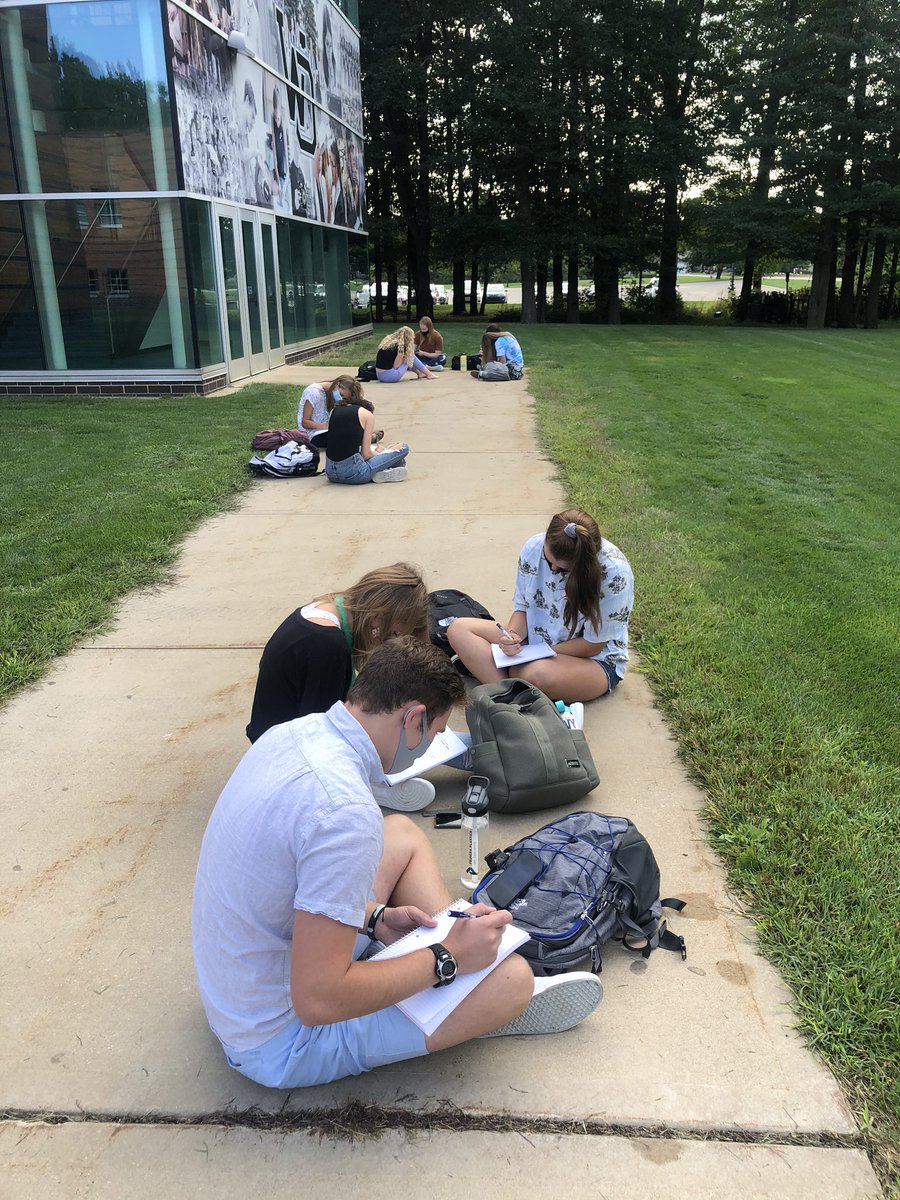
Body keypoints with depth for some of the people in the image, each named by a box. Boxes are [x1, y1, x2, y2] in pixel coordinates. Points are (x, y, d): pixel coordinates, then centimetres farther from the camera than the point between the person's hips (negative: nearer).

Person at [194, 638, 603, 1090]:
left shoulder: (292, 732, -6)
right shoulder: (346, 811, -33)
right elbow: (317, 1002, -31)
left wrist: (375, 918, 3)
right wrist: (447, 959, -19)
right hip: (281, 1044, -9)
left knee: (402, 833, 17)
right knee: (512, 973, -16)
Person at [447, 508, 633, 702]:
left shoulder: (614, 572, -26)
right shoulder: (534, 547, -12)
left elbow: (593, 645, -18)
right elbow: (522, 607, 2)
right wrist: (514, 635, -20)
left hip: (596, 661, -6)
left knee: (538, 673, -41)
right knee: (459, 628, -12)